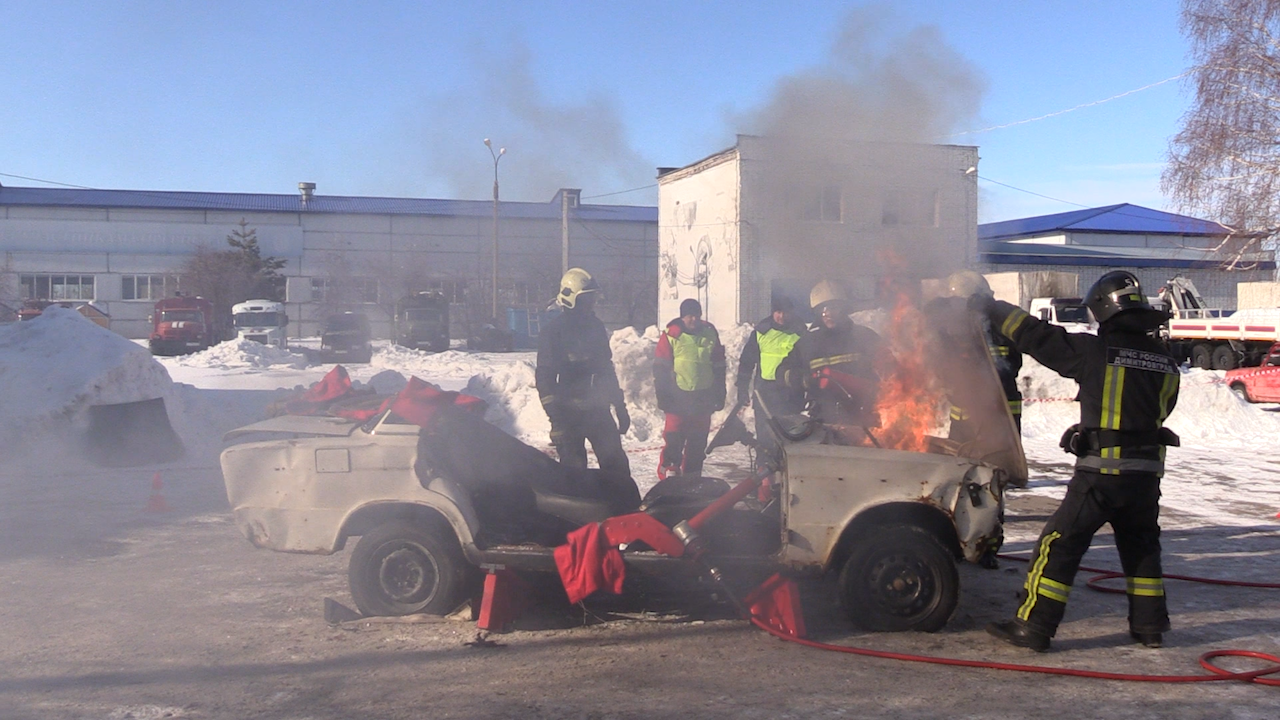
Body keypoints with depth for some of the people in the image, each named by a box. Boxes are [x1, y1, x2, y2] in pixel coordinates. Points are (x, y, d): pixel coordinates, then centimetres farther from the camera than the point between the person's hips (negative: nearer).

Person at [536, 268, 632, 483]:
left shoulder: (596, 327, 12)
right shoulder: (553, 331, -6)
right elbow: (544, 378, -10)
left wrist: (620, 407, 17)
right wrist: (556, 418, -17)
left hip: (598, 410, 5)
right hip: (569, 414, -5)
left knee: (617, 466, 4)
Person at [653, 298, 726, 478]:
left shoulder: (710, 333, 7)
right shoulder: (671, 335, -5)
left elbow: (719, 366, 13)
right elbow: (660, 368, -3)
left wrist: (719, 394, 11)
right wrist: (663, 396, -7)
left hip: (703, 398, 4)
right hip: (678, 396, -4)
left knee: (698, 440, 10)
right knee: (674, 437, -8)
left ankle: (692, 475, 20)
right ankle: (669, 470, 3)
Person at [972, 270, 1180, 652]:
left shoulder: (1096, 351, -12)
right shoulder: (1166, 361, 7)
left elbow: (1037, 336, -8)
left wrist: (991, 308, 2)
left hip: (1100, 471, -6)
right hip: (1147, 472, 6)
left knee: (1060, 544, -1)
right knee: (1141, 547, 22)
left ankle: (1032, 627, -1)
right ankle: (1150, 626, 28)